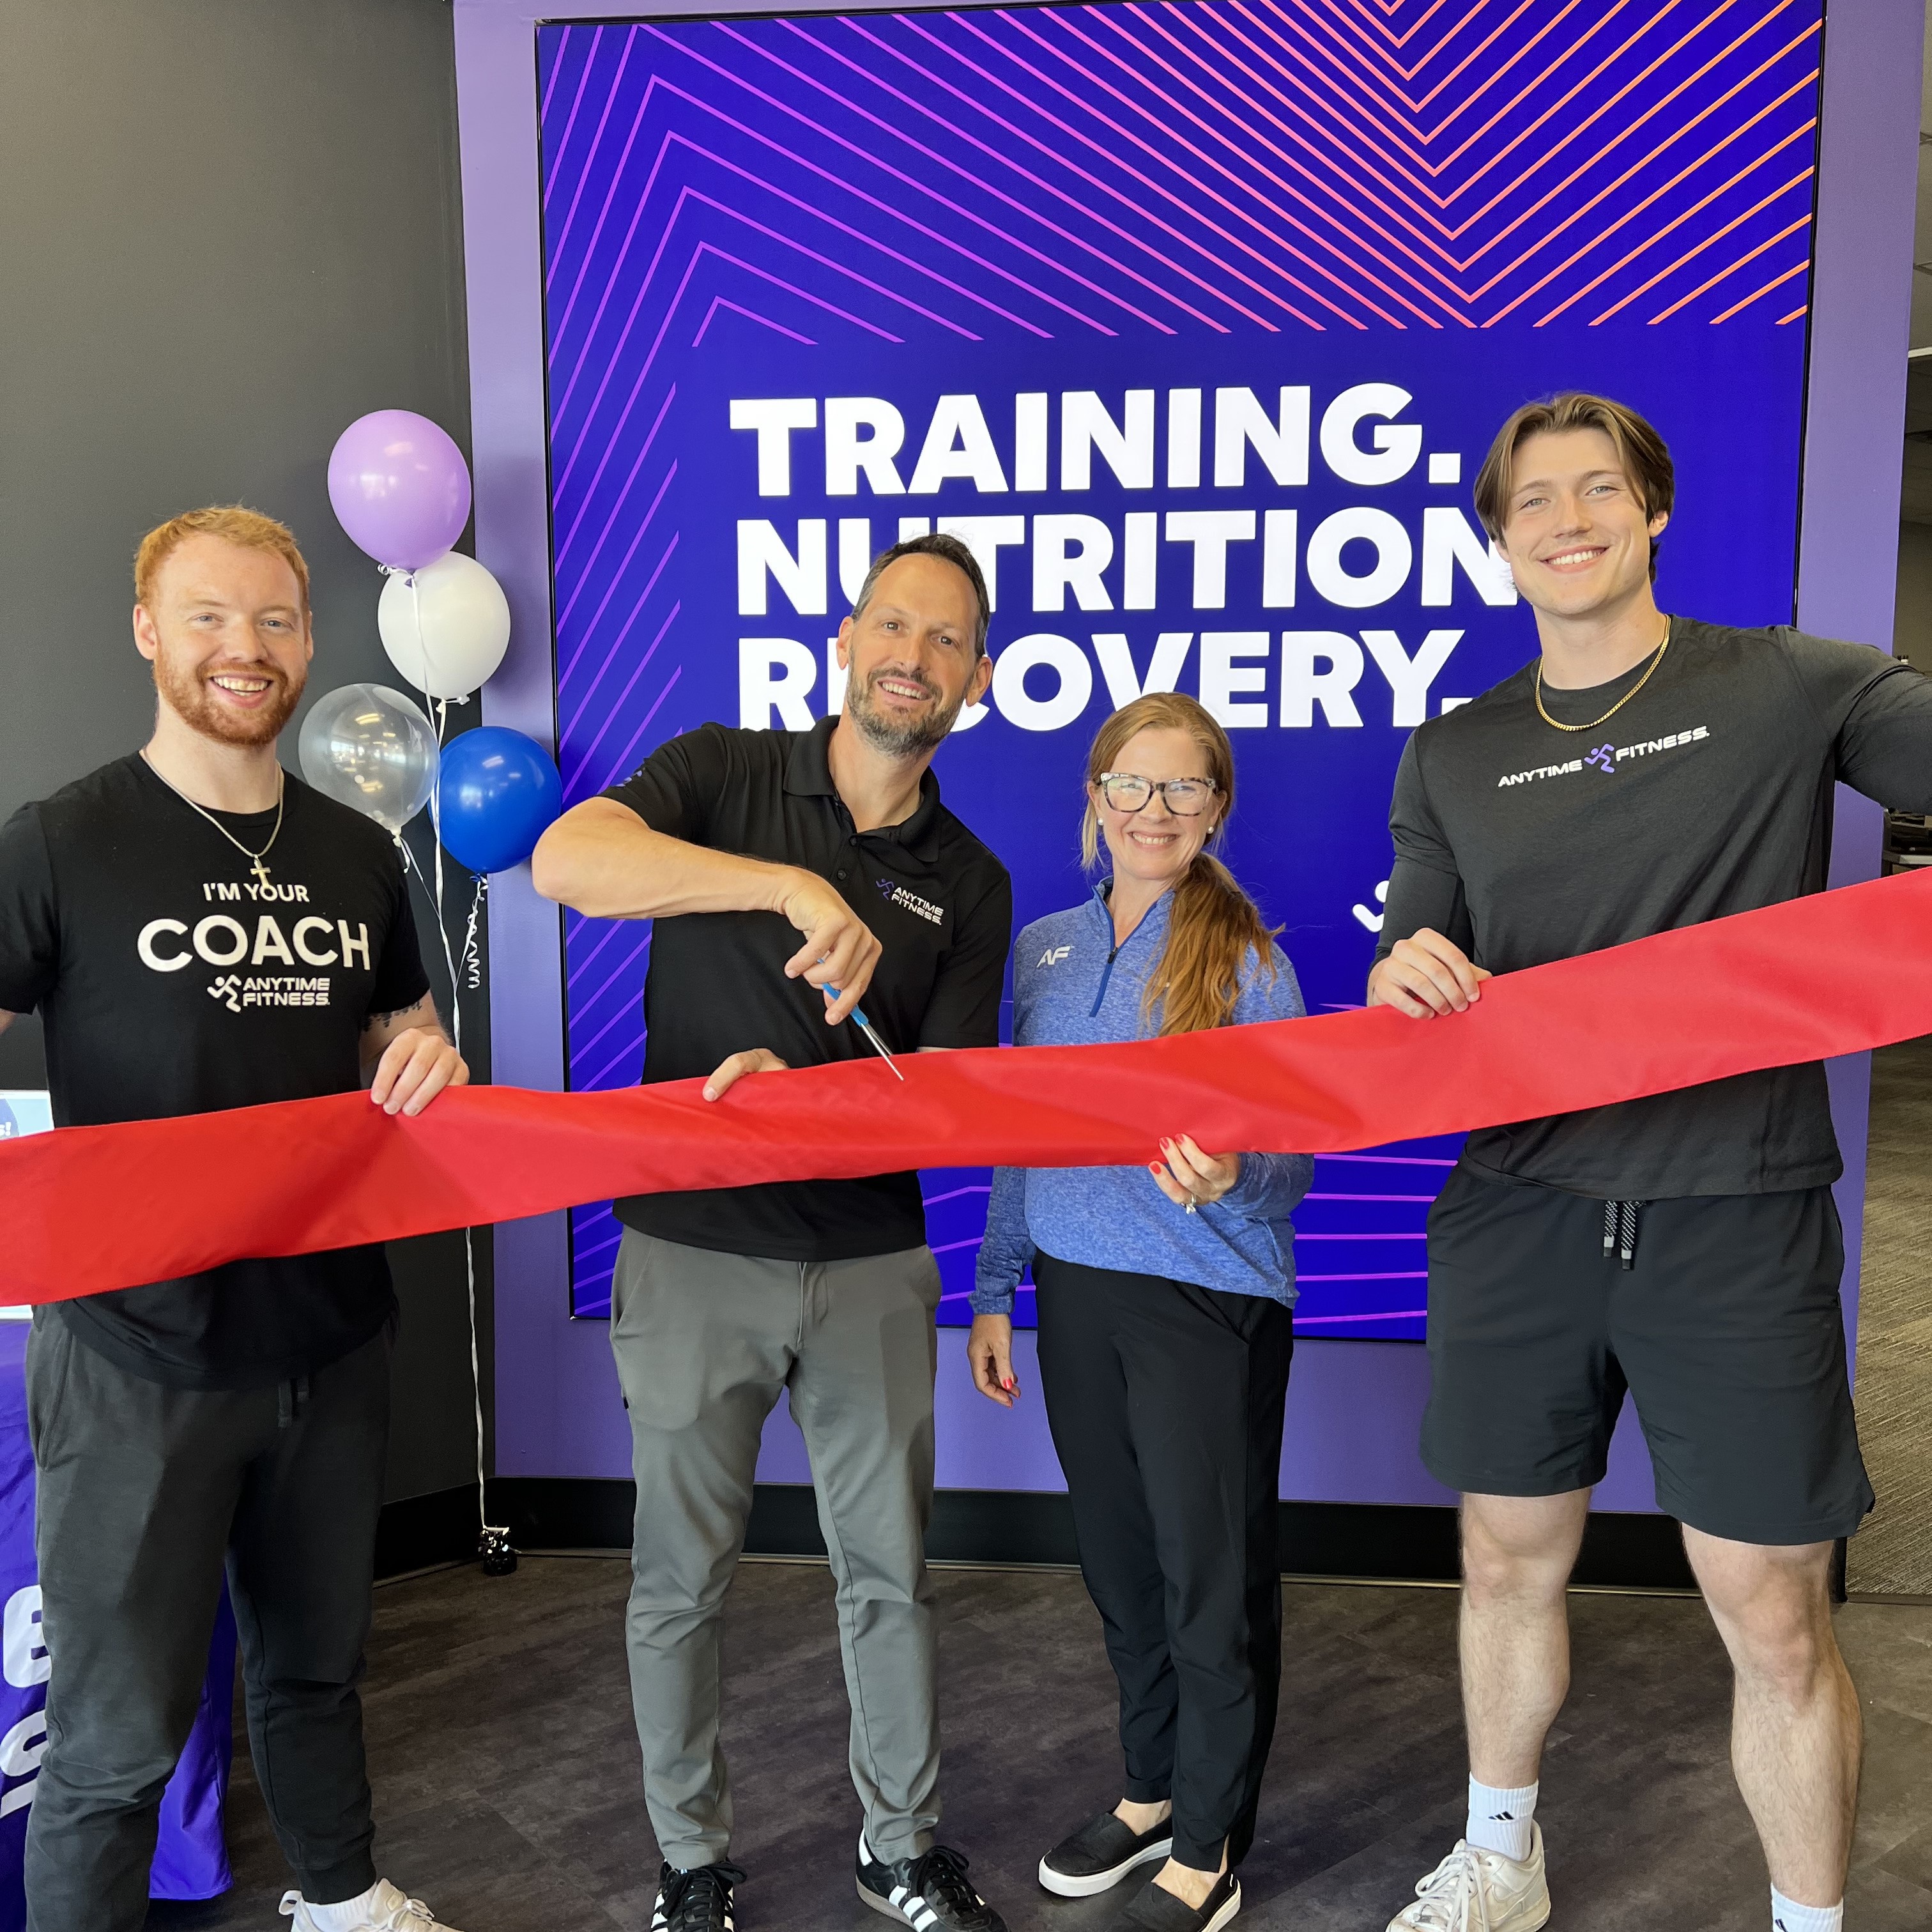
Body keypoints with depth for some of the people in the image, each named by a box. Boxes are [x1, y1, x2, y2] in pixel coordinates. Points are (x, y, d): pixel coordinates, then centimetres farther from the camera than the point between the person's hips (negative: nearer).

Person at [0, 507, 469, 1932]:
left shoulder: (358, 853, 7)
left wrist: (424, 1055, -5)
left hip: (332, 1337, 5)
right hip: (138, 1350, -5)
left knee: (317, 1656, 23)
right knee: (120, 1727, 4)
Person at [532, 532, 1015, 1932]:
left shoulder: (971, 884, 5)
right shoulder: (726, 775, -3)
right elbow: (568, 860, -23)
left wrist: (796, 1093, -22)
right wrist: (792, 886, -34)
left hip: (873, 1265, 2)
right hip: (693, 1253, -2)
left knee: (890, 1571, 13)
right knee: (682, 1585, 11)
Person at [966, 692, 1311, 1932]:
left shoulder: (1247, 959, -7)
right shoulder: (1043, 949, 7)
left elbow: (1292, 1157, -9)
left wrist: (1230, 1179, -32)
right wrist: (995, 1289, 13)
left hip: (1210, 1299, -4)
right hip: (1076, 1293, 5)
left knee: (1213, 1574, 6)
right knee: (1120, 1560, 17)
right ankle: (1154, 1790, 39)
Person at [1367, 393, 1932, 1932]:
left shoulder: (1795, 689, 2)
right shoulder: (1453, 759, 10)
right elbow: (1410, 993, 12)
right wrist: (1405, 979, -12)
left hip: (1736, 1220, -2)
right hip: (1519, 1213, 3)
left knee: (1776, 1618, 3)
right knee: (1510, 1563, 16)